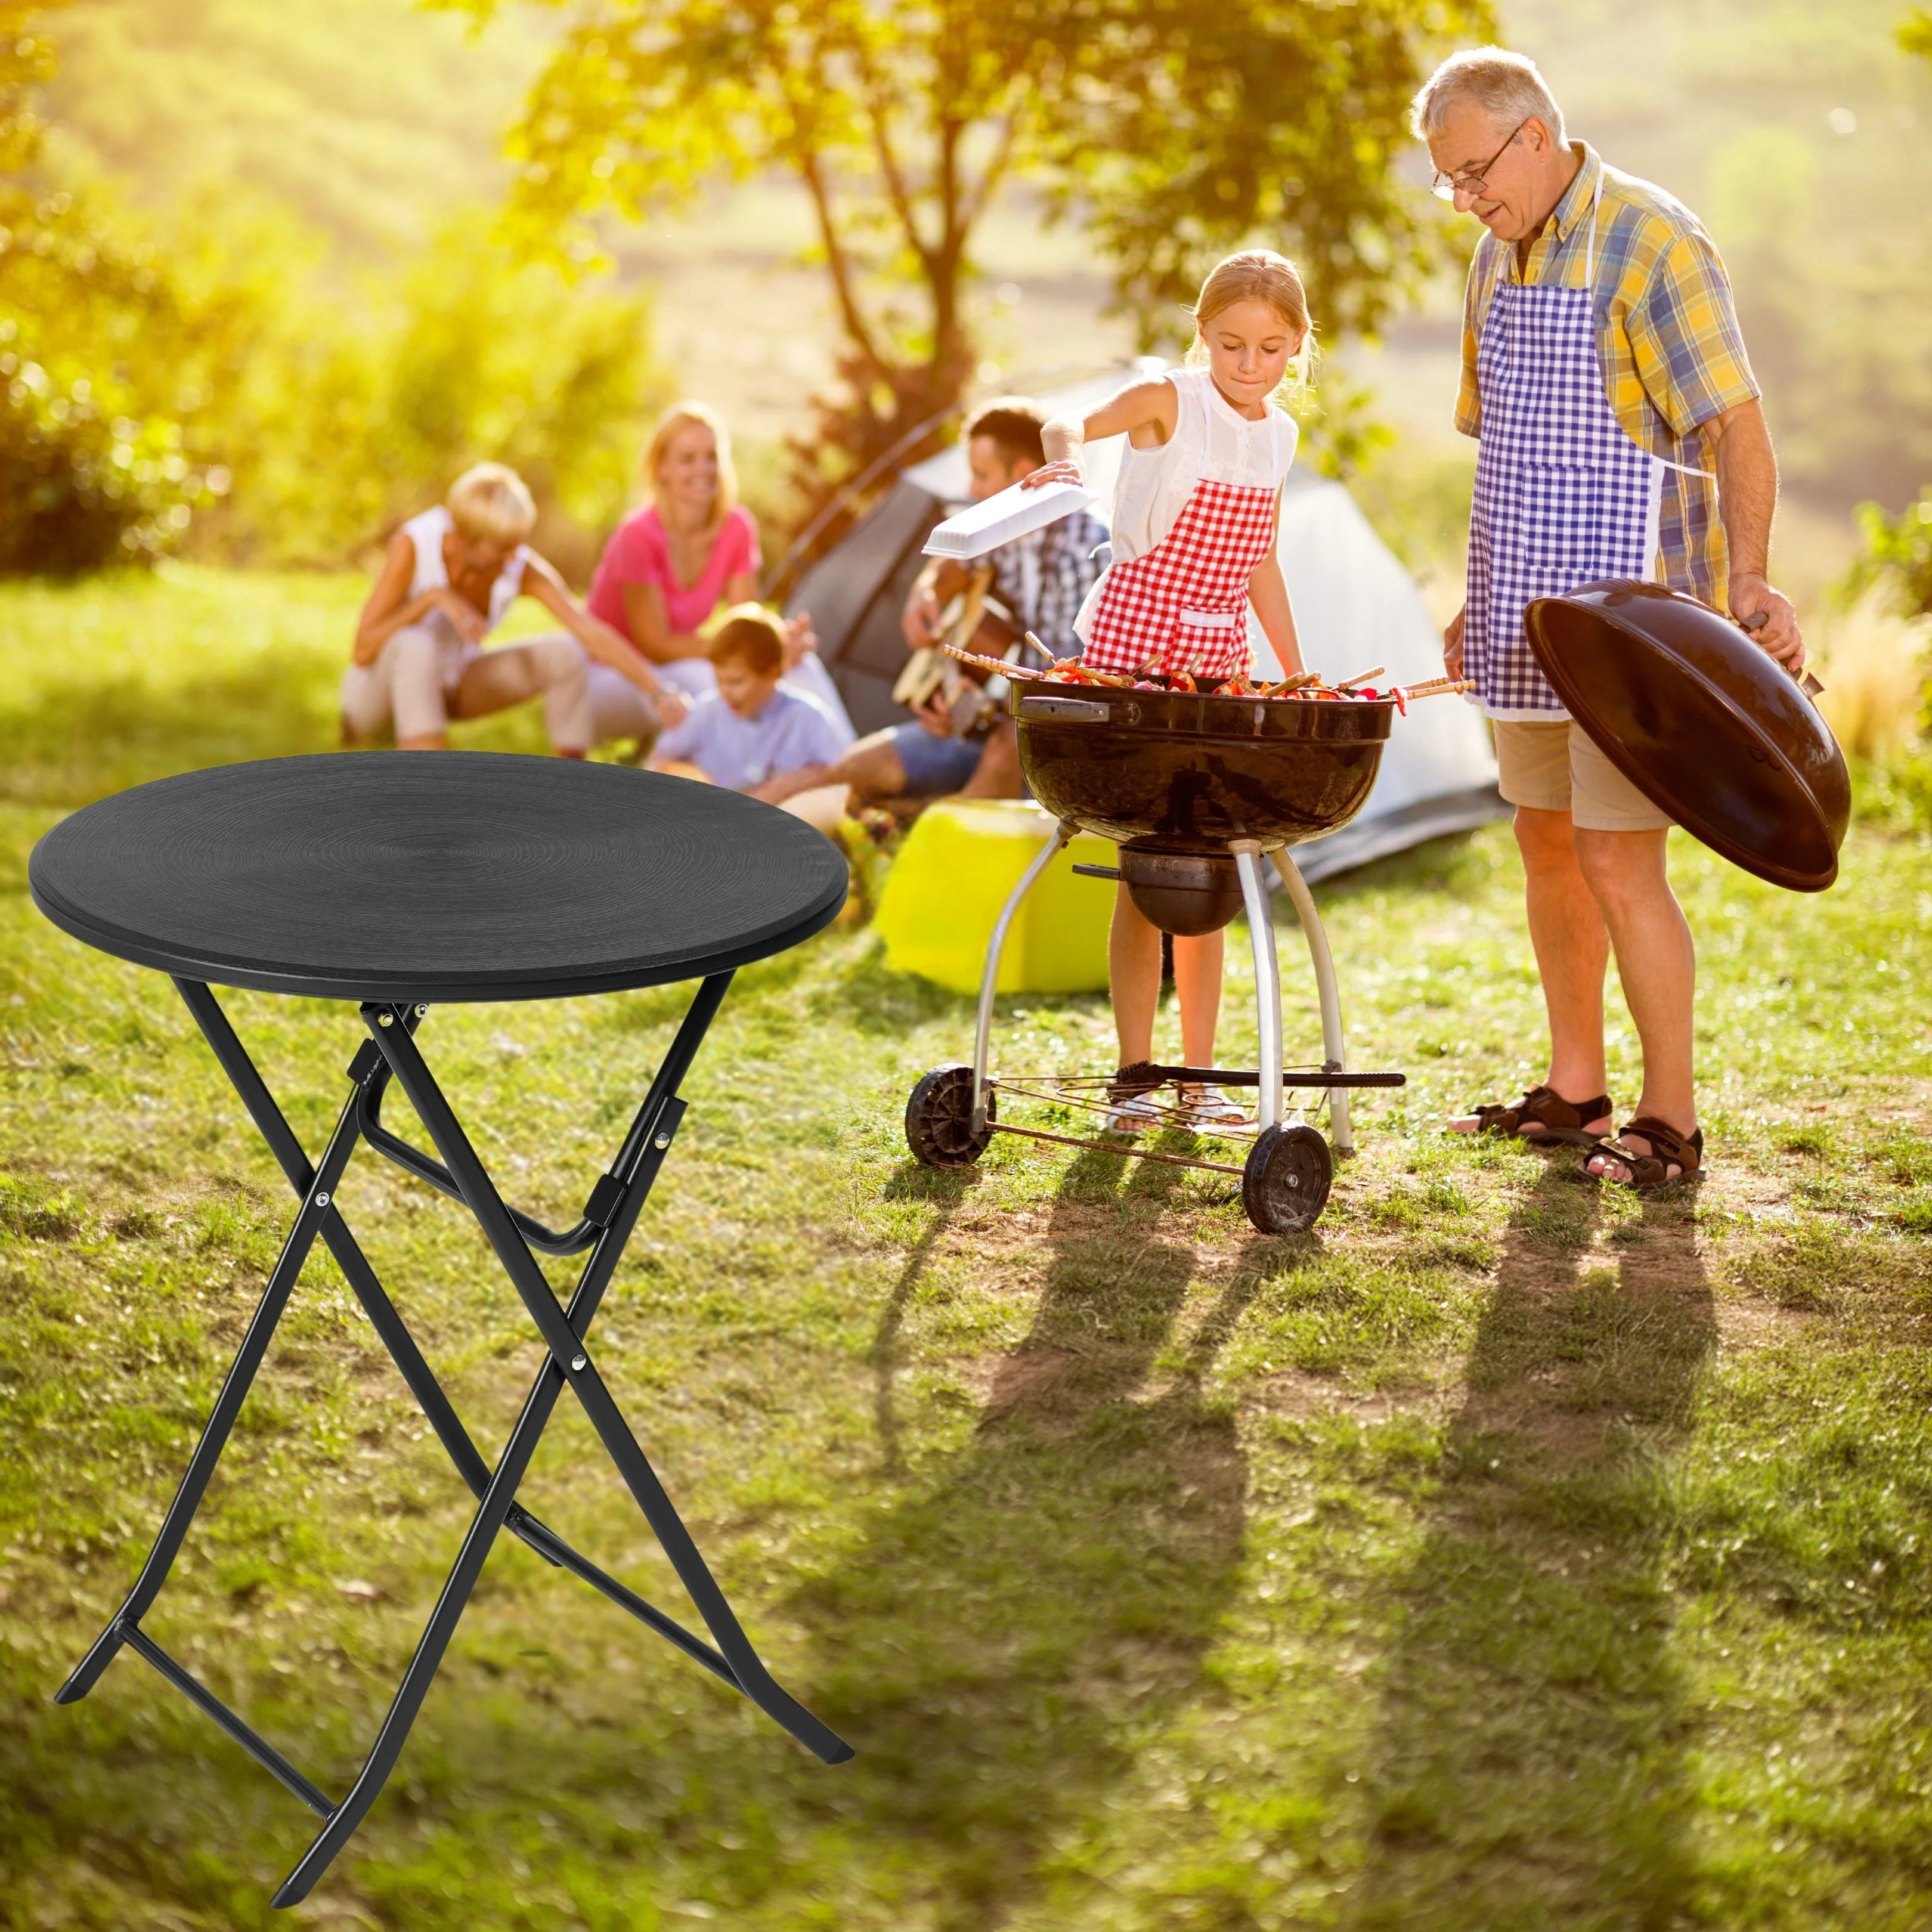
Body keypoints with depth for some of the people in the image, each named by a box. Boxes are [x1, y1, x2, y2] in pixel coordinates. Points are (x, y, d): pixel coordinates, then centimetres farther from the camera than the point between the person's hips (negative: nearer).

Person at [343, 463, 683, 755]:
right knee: (416, 645, -39)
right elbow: (363, 651, -28)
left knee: (565, 655, -18)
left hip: (448, 688, 4)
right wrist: (432, 598, -37)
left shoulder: (522, 568, -19)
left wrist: (658, 692, -34)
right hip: (381, 688, -4)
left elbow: (594, 635, -24)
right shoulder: (413, 545, -28)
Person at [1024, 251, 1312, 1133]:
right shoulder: (1168, 402, -8)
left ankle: (1199, 1073, 13)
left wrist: (1298, 672, 17)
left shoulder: (1278, 435, 9)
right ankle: (1132, 1073, 4)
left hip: (1220, 659, 5)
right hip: (1135, 641, -5)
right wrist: (1062, 457, -31)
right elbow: (1070, 425, -6)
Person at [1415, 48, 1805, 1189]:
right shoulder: (1500, 258, 13)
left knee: (1618, 859, -8)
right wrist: (1485, 600, 19)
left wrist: (1750, 577, -30)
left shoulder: (1651, 241, -12)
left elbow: (1736, 422, -18)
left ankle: (1670, 1120, 3)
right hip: (1532, 618, 8)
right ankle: (1576, 1090, 25)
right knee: (1549, 846, 13)